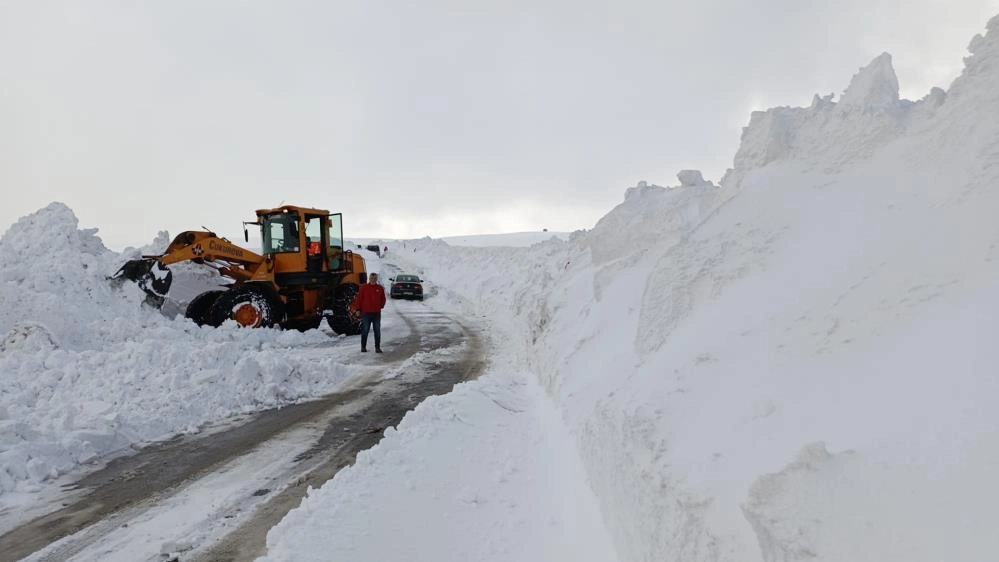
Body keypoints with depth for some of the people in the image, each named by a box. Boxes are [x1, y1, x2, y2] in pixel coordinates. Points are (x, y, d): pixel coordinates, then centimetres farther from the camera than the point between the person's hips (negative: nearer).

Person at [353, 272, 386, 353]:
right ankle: (363, 347, 13)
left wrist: (381, 306, 10)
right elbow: (359, 299, -1)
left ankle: (377, 347, 10)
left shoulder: (380, 288, 5)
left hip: (377, 313, 2)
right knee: (365, 331, 4)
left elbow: (383, 299, 17)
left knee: (377, 331, 4)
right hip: (366, 313, -2)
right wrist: (358, 309, -3)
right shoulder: (364, 287, -2)